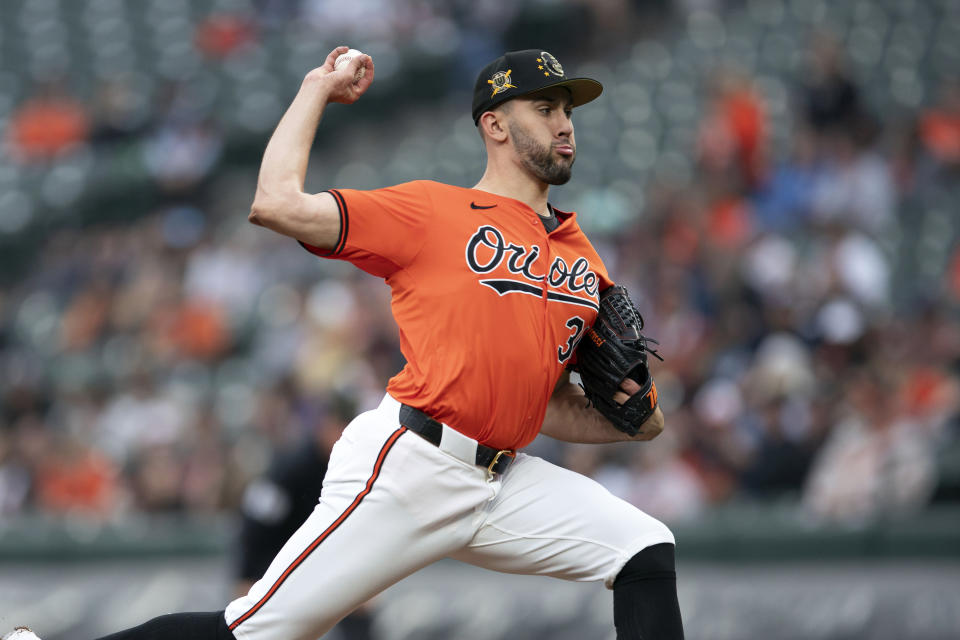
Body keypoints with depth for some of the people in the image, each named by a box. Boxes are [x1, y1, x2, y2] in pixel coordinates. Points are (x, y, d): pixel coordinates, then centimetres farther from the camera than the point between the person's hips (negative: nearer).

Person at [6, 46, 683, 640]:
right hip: (407, 467, -6)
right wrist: (317, 90, 1)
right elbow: (278, 204, -10)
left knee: (645, 552, -4)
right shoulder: (432, 210, 0)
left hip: (502, 482, 6)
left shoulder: (582, 256, 17)